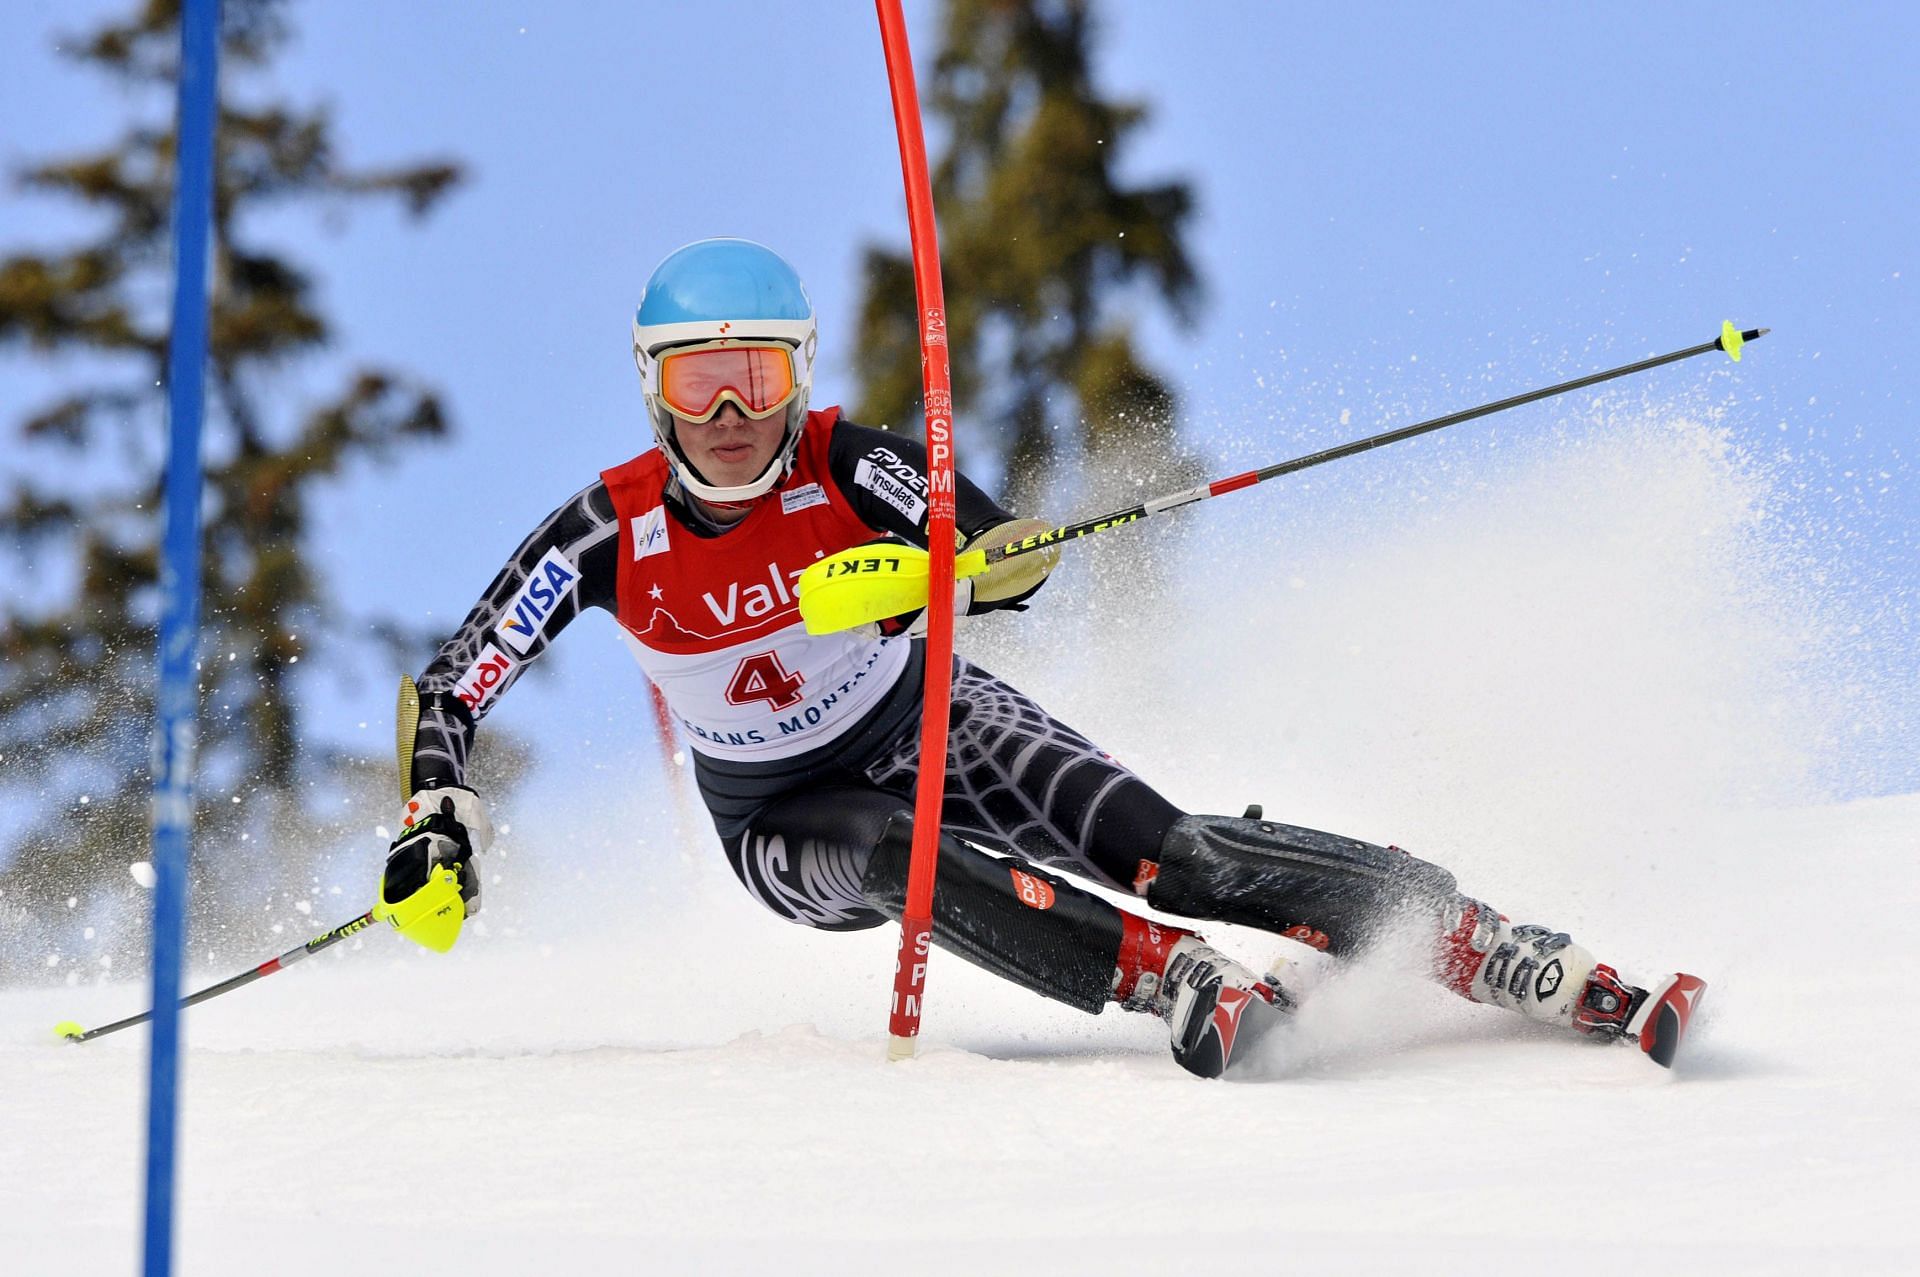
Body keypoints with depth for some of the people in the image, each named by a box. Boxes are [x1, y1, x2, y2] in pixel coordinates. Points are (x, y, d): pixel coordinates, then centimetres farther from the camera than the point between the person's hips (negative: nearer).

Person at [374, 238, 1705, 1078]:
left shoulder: (850, 467, -22)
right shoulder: (605, 536, -19)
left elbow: (1018, 558, -33)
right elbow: (451, 691, -14)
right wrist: (439, 832, -29)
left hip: (931, 728, -1)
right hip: (787, 826, 1)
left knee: (1157, 843, -24)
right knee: (900, 854, -37)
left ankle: (1516, 960, -26)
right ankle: (1180, 983, -43)